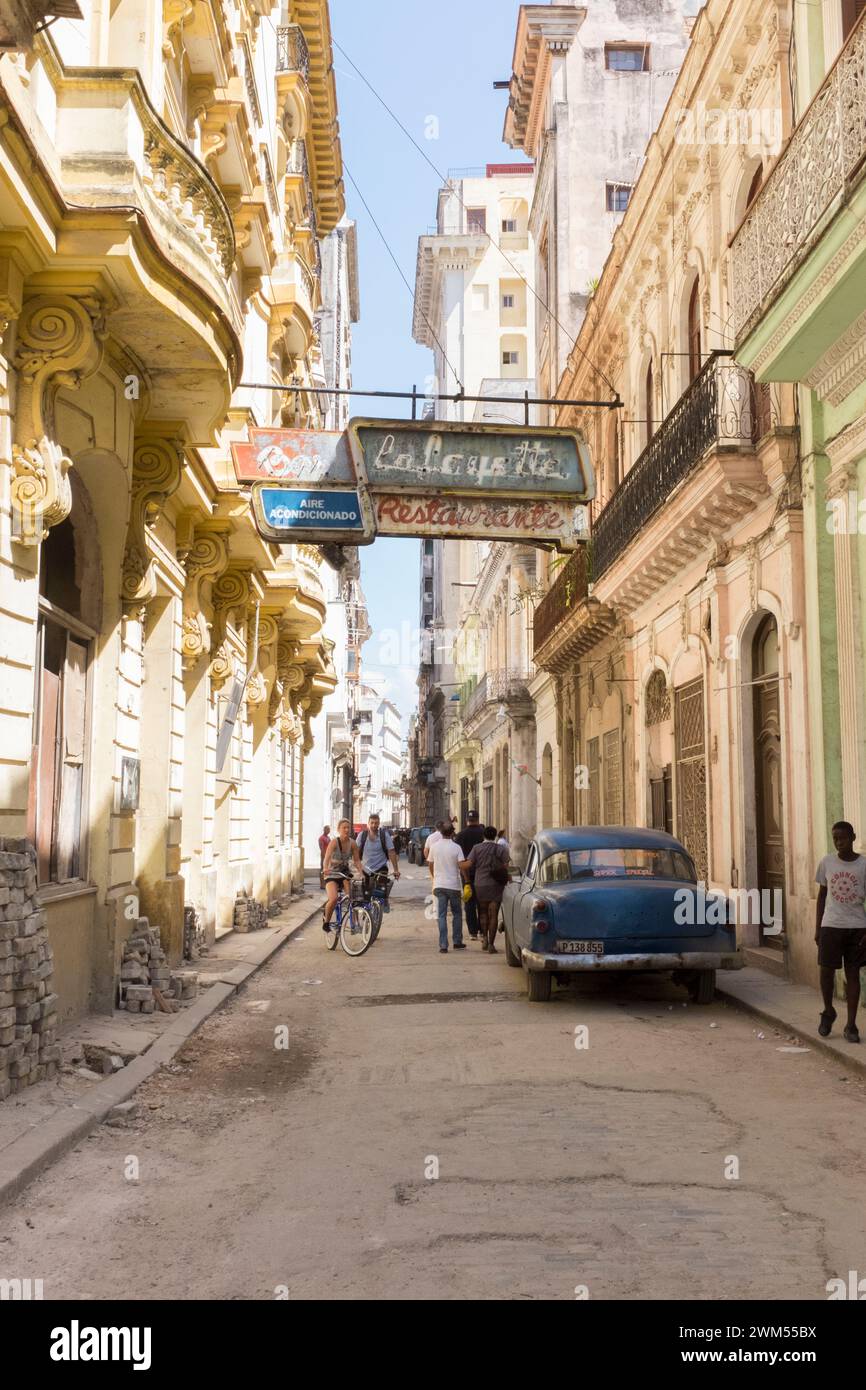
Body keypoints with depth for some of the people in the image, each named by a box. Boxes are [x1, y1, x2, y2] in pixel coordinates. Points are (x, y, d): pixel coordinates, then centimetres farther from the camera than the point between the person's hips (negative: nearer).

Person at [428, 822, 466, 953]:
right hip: (454, 885, -2)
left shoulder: (435, 847, 1)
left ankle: (443, 945, -4)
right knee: (457, 914, 14)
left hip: (439, 885, 2)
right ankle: (457, 942, 18)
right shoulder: (456, 848, -9)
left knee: (442, 916, 2)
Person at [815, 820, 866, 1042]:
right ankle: (828, 1011, 27)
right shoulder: (827, 863, 1)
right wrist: (817, 928, 6)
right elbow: (822, 895, 9)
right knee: (826, 970, 2)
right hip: (831, 925, 1)